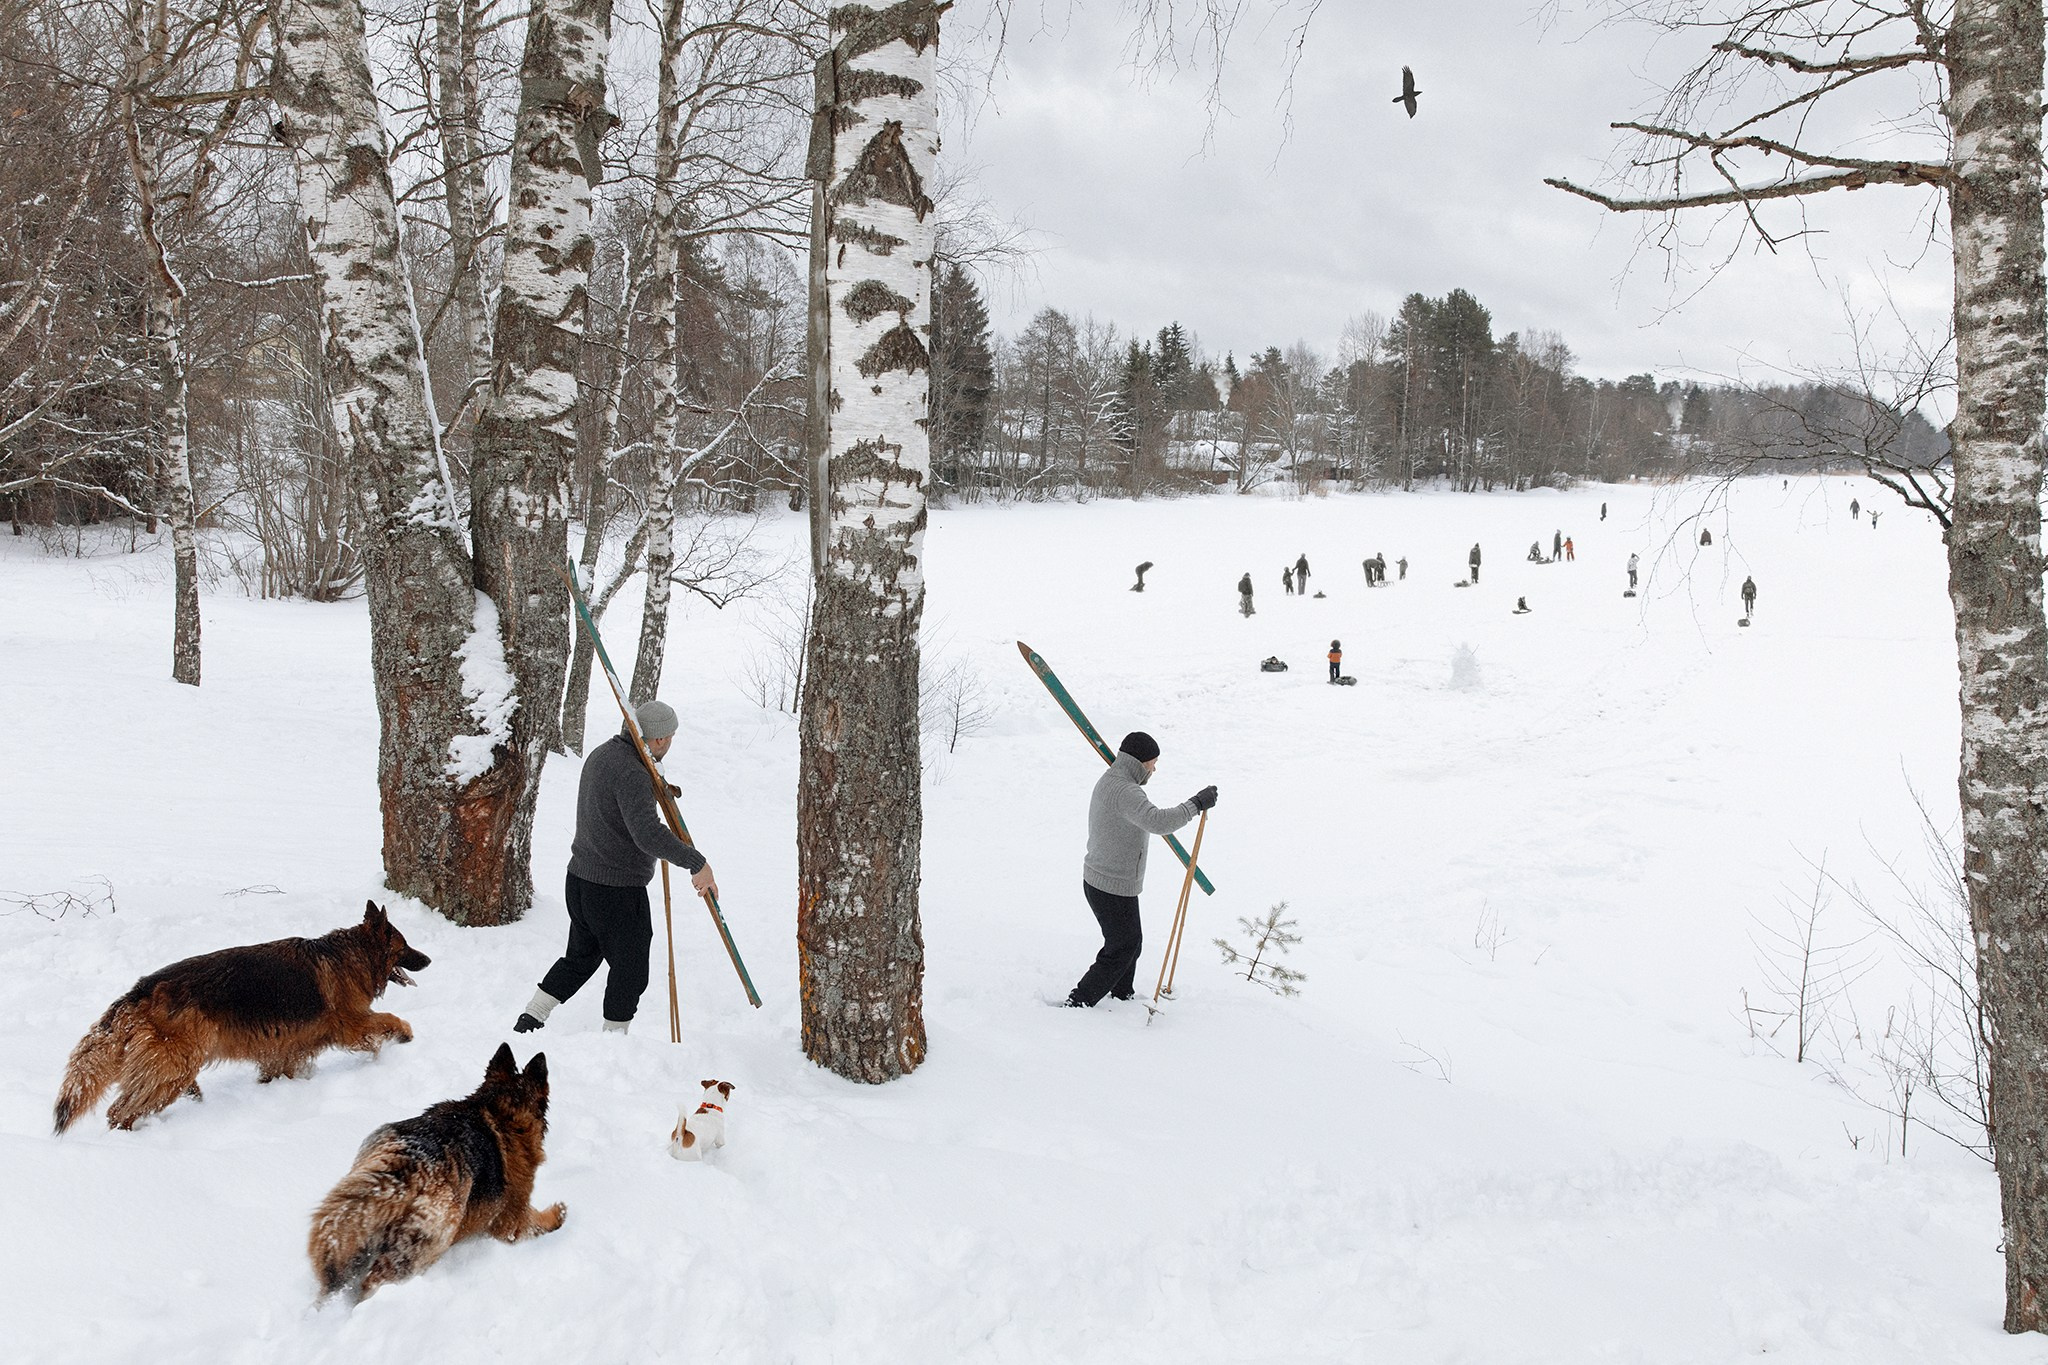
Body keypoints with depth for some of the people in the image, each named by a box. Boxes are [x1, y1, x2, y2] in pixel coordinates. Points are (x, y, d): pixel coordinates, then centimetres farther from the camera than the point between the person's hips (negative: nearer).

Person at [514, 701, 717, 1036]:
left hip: (580, 879, 9)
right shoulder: (631, 774, -23)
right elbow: (648, 835, -34)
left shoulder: (602, 753, 8)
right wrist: (697, 863, -32)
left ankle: (528, 1023, 26)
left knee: (580, 958, 25)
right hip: (617, 891, -9)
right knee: (630, 972, 6)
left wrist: (656, 788, 13)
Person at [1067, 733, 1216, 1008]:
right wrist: (1197, 803, -31)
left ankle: (1122, 996, 40)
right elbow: (1159, 822, -39)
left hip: (1096, 880, 10)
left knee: (1131, 942, 25)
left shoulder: (1107, 781, 9)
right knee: (1120, 952, 4)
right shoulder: (1124, 791, -26)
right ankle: (1077, 1004, 7)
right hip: (1114, 889, -10)